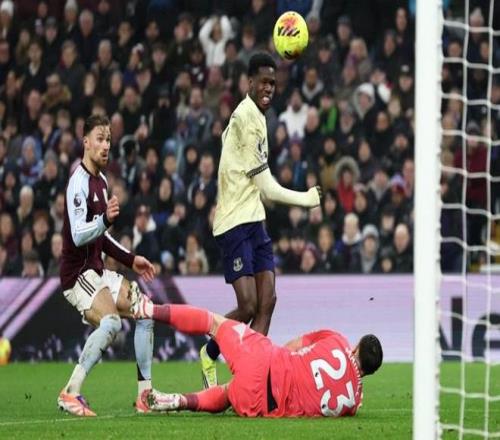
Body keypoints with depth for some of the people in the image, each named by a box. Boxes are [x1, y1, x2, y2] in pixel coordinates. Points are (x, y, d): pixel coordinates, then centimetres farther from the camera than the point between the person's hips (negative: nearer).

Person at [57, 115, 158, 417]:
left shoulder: (101, 181, 14)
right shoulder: (79, 183, -16)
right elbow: (78, 236, -26)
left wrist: (130, 259, 22)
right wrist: (105, 220, -41)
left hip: (98, 272, 10)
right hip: (77, 274, -10)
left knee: (145, 312, 9)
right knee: (111, 322, -30)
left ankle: (145, 394, 13)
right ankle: (70, 393, -28)